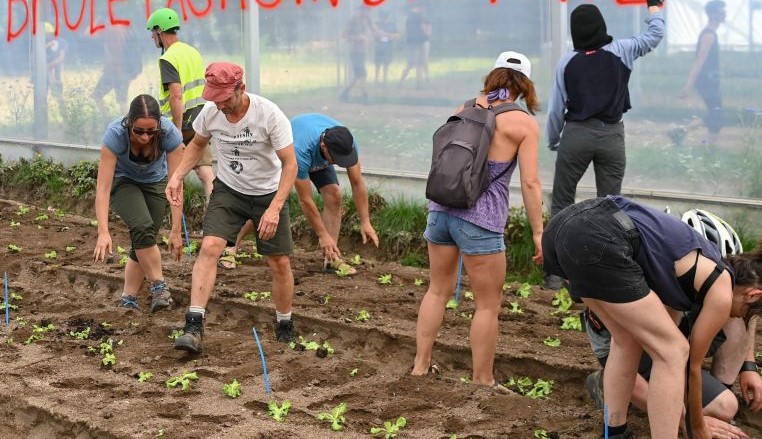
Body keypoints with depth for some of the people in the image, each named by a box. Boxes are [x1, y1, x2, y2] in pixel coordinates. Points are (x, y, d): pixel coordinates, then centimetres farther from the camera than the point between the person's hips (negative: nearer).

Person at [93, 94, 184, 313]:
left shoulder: (170, 134, -33)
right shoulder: (115, 134, -36)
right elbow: (103, 188, -36)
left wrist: (176, 231, -31)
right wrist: (103, 232, -44)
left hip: (155, 182, 2)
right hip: (122, 180, -2)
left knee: (144, 241, -5)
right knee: (142, 226, -28)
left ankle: (128, 299, 13)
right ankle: (158, 286, -15)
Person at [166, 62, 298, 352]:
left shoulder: (269, 114, -26)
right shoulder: (210, 112, -14)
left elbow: (290, 164, -21)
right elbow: (197, 144, 9)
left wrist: (275, 209, -30)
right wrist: (177, 176, -6)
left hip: (268, 194, -2)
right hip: (228, 189, 2)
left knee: (279, 262, 2)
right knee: (209, 247, -18)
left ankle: (285, 326, 26)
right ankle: (194, 328, -21)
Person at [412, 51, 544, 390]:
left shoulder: (468, 108, 10)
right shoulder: (525, 124, -4)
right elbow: (530, 183, -9)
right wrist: (538, 233, -5)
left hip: (441, 208, 6)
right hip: (480, 220, -6)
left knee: (438, 289, 21)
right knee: (488, 304, 8)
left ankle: (420, 366, 29)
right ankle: (482, 382, 16)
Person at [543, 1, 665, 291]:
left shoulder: (567, 62, -1)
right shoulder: (621, 51, -1)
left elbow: (556, 109, 2)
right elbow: (655, 34, 13)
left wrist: (552, 142, 17)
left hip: (576, 134, 0)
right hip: (612, 135, 1)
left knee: (561, 204, 8)